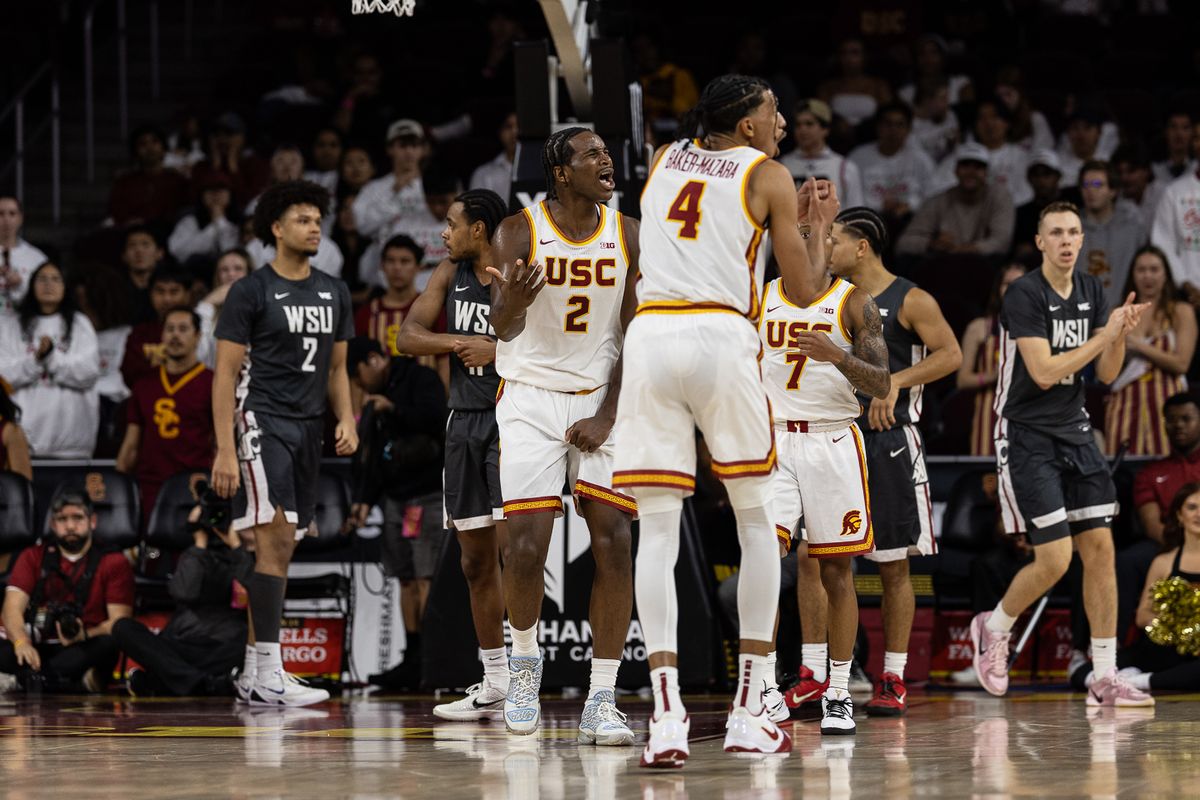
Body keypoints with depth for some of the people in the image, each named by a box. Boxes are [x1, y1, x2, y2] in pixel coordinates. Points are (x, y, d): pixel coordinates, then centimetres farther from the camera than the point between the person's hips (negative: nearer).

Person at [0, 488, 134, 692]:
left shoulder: (113, 562, 7)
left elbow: (119, 622, -3)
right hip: (38, 649, 2)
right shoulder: (32, 558, 14)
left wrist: (85, 636, -25)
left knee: (108, 643, -35)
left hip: (85, 651, -1)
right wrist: (21, 642, -24)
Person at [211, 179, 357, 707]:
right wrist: (225, 450, -15)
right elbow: (225, 374, -8)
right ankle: (269, 676, -17)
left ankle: (255, 670, 15)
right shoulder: (251, 292, -6)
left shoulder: (333, 293, 14)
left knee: (281, 546, 9)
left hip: (308, 428, 7)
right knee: (276, 539, -16)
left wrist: (346, 420, 3)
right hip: (262, 421, -7)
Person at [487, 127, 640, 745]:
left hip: (602, 399, 2)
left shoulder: (628, 236, 0)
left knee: (614, 543, -9)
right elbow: (502, 330, -12)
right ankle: (525, 658, 19)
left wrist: (608, 415, -9)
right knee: (527, 545, -10)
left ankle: (601, 702, -5)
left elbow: (635, 335, 0)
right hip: (531, 397, -2)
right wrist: (511, 303, -36)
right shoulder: (519, 232, -7)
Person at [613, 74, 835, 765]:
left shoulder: (666, 159, 20)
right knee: (758, 522, 11)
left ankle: (668, 716, -12)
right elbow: (806, 288, 7)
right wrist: (819, 224, 25)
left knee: (659, 528, 1)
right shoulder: (768, 176, 6)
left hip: (650, 337, 3)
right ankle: (749, 713, 7)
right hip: (722, 340, -3)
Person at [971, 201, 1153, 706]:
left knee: (1100, 548, 0)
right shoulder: (1024, 295, -14)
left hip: (1074, 432, 7)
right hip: (1026, 434, -7)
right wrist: (1105, 335, -20)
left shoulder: (1090, 292, 8)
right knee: (1055, 559, -12)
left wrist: (1121, 335, -11)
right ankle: (994, 628, 17)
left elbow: (1107, 374, 9)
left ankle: (1105, 679, 3)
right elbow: (1044, 372, -21)